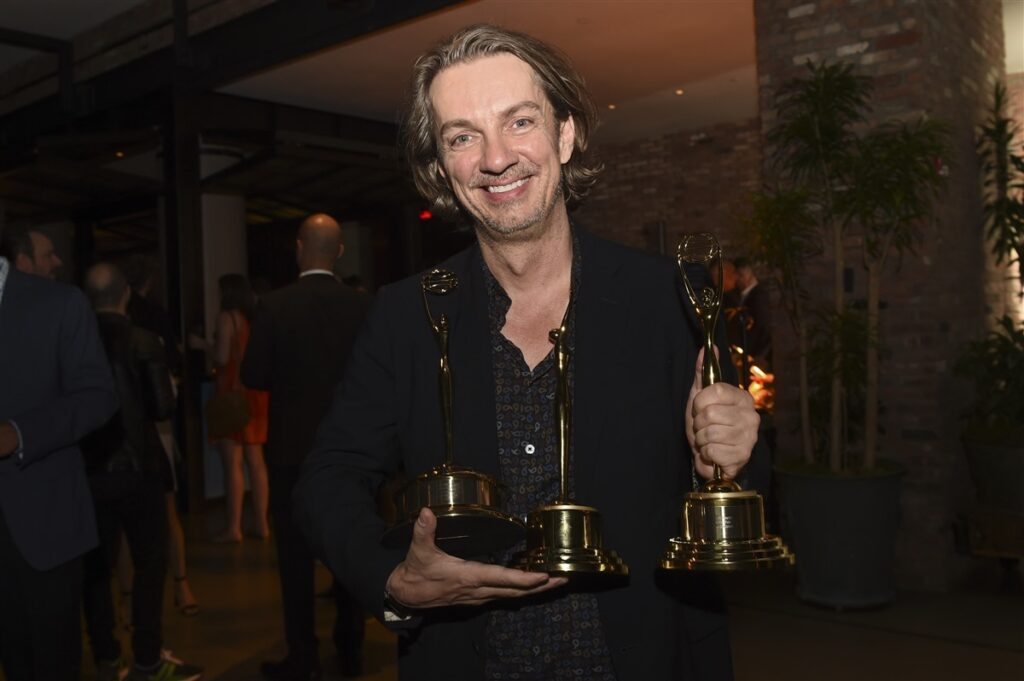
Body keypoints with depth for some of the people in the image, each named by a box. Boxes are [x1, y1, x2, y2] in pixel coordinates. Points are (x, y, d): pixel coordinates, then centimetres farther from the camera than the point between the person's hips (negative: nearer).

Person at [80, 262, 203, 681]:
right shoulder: (143, 341, -10)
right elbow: (163, 406, -14)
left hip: (86, 469, 4)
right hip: (134, 466, -4)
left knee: (97, 564, 12)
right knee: (150, 560, 7)